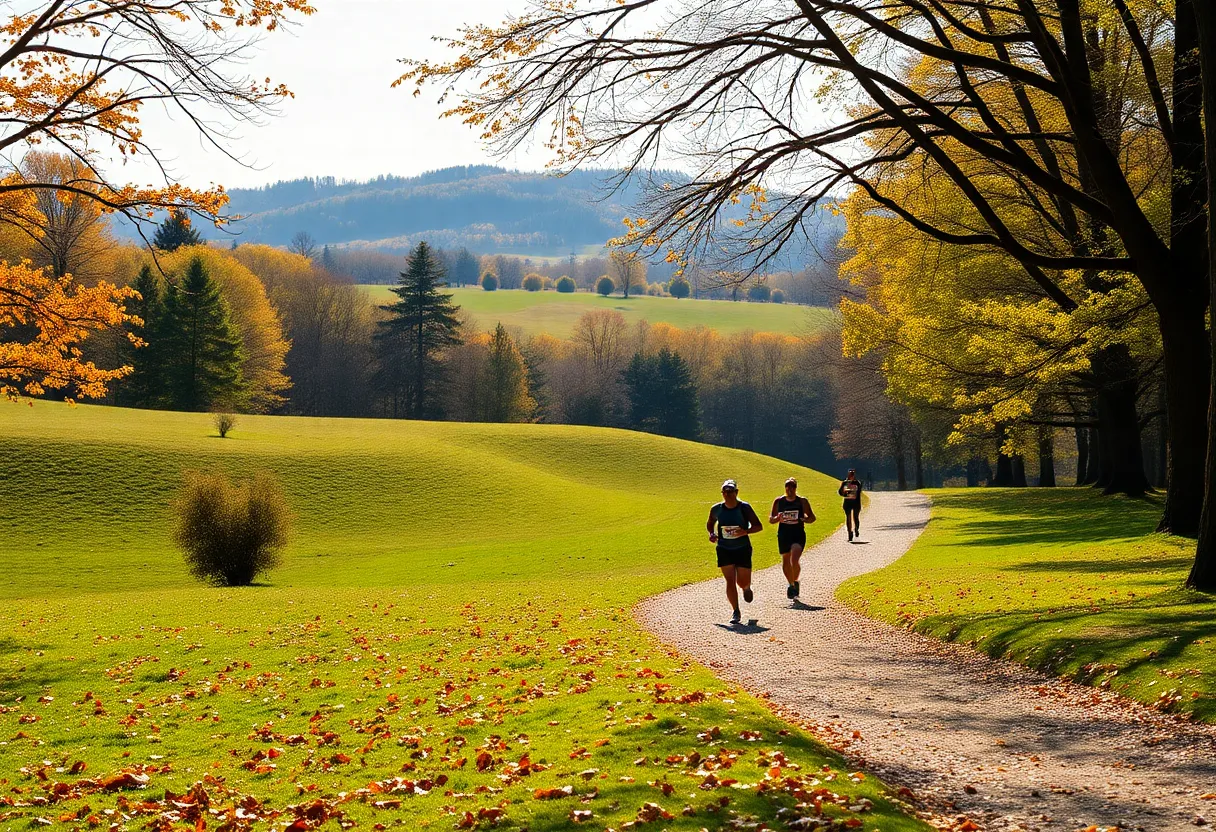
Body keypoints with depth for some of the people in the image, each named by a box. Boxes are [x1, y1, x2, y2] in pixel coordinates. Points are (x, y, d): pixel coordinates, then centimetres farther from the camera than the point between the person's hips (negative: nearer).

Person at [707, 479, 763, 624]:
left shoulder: (744, 508, -10)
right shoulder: (716, 509, -3)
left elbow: (758, 526, -5)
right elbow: (709, 524, 15)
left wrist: (745, 531, -24)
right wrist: (711, 534, -6)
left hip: (742, 549, -1)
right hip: (724, 550, 1)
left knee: (742, 582, 4)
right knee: (730, 581, -6)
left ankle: (746, 588, 42)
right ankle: (735, 612, 3)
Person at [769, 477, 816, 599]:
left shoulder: (802, 501, -1)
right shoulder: (778, 501, 2)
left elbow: (812, 517, 7)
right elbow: (771, 519, 7)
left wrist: (803, 519, -14)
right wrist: (778, 518, -15)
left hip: (798, 535, -2)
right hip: (783, 535, 3)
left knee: (794, 561, -18)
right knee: (785, 563, 11)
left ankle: (795, 582, 4)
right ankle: (791, 585, 30)